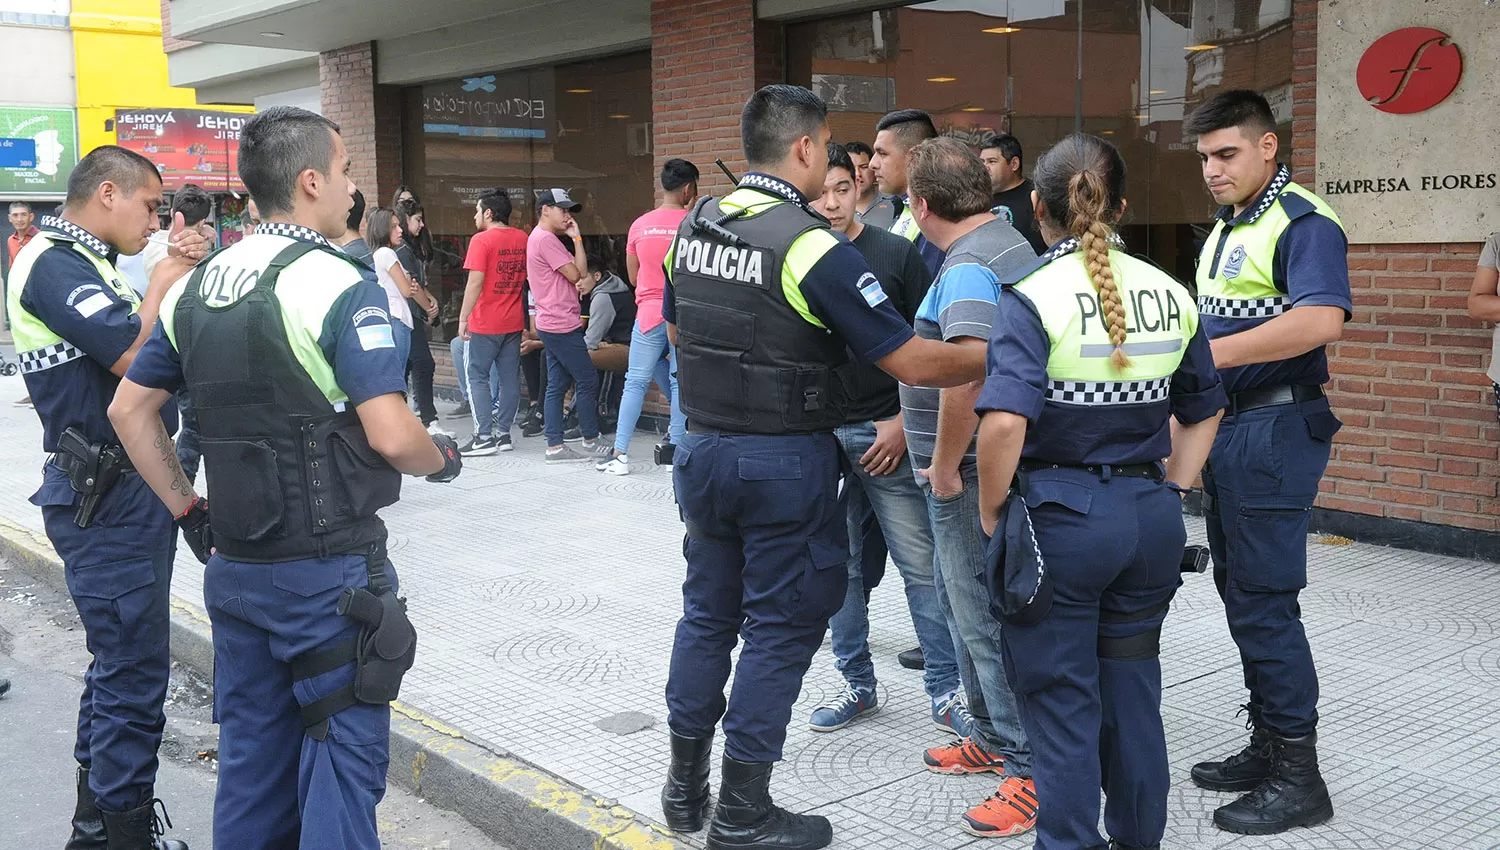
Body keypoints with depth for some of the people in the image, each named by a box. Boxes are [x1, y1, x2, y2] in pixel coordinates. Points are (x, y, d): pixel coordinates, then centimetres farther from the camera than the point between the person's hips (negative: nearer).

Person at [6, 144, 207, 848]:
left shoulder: (83, 263, 17)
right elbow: (133, 354, -25)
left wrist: (178, 275, 0)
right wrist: (166, 277, -10)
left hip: (122, 493, 11)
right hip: (109, 498, -11)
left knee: (119, 660, 19)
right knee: (132, 671, -4)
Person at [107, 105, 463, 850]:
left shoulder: (196, 287, 7)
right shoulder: (338, 284, -15)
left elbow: (128, 410, 12)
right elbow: (393, 437, -21)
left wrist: (186, 509, 15)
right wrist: (443, 459, -1)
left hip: (234, 566, 7)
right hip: (329, 571, -7)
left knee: (250, 757, 17)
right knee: (340, 760, 4)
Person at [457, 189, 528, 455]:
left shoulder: (482, 240, -13)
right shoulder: (523, 240, 6)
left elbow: (475, 283, -17)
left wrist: (463, 318, -10)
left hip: (484, 323, -6)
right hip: (514, 322, 6)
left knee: (478, 377, 2)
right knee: (509, 377, 9)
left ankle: (484, 437, -1)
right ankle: (504, 433, 13)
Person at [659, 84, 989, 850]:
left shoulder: (693, 228, 3)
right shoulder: (813, 247, -19)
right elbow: (911, 361, -19)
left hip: (703, 446, 7)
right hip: (785, 462, -7)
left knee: (707, 612, 18)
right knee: (780, 627, 6)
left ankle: (685, 784, 30)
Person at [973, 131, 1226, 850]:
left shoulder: (1033, 293, -13)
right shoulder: (1170, 294, 6)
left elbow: (1005, 421, -24)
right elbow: (1204, 413, 15)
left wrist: (991, 510, -11)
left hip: (1057, 515, -6)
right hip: (1151, 519, 6)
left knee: (1061, 705, 6)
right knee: (1133, 695, 18)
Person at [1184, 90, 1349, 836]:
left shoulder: (1304, 223, -13)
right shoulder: (1223, 230, 16)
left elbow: (1322, 319, -30)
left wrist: (1208, 354, -32)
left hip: (1274, 429, -10)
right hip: (1223, 428, 10)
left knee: (1264, 602, -6)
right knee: (1241, 596, 15)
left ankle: (1298, 776, 5)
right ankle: (1267, 748, 27)